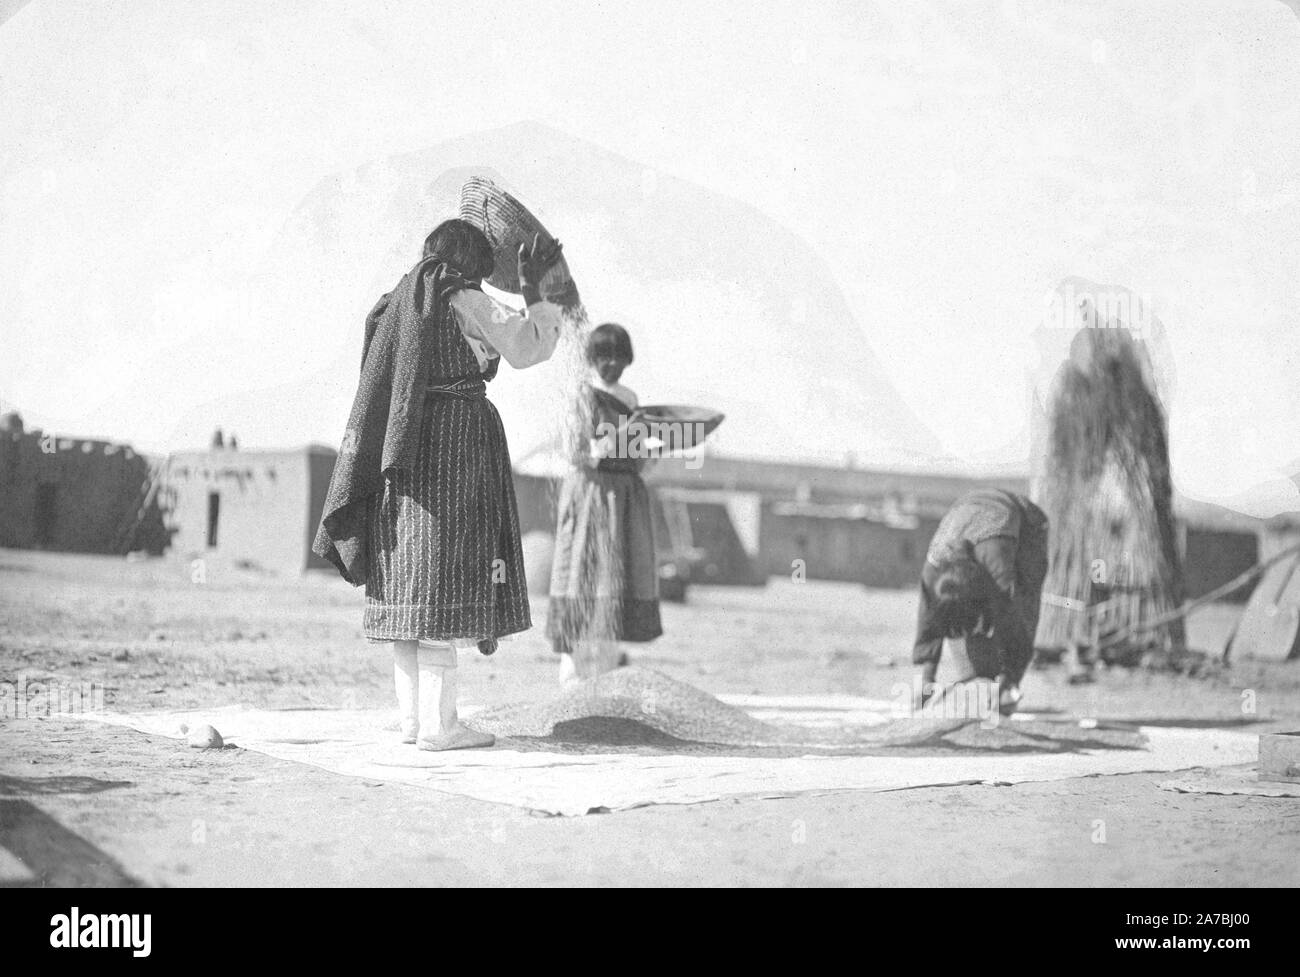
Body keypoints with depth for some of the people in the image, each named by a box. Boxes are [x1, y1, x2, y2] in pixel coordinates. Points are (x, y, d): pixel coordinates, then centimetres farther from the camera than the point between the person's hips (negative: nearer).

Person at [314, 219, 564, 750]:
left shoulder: (399, 301, 16)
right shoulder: (463, 299, -6)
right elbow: (526, 348, -7)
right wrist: (531, 288, 1)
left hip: (403, 452, 8)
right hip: (454, 443, -8)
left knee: (409, 584, 8)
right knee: (443, 579, -9)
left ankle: (412, 717, 9)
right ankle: (437, 722, -10)